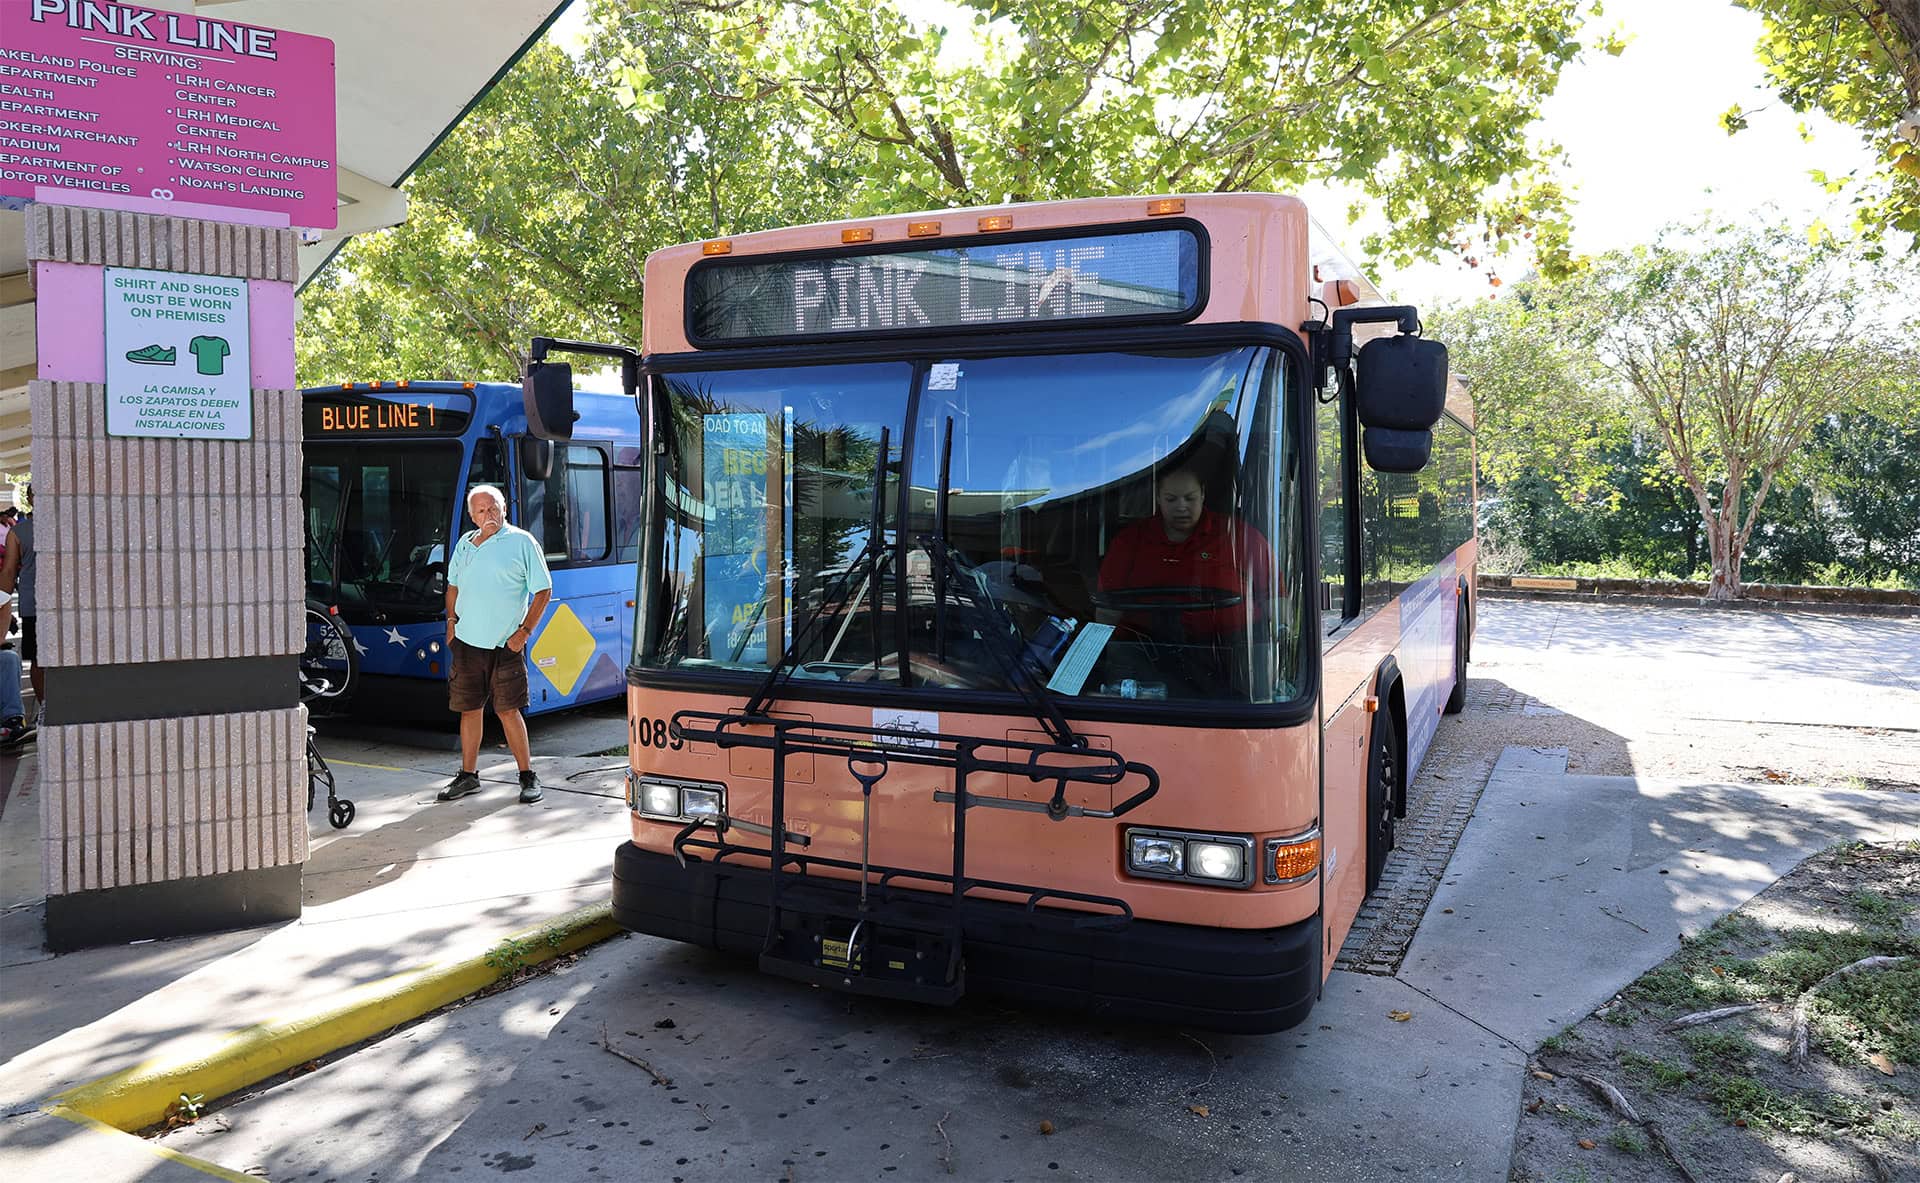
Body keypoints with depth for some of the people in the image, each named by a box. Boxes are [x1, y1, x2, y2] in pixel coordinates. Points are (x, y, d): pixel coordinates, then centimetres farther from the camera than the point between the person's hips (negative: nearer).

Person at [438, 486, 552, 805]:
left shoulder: (522, 542, -4)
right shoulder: (465, 544, 12)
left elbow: (544, 590, -4)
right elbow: (453, 586, 24)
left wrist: (524, 631, -9)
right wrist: (451, 622, 10)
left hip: (505, 645, -5)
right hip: (466, 642, 5)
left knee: (508, 710, -3)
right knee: (470, 709, 10)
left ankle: (527, 777, 6)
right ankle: (468, 775, 21)